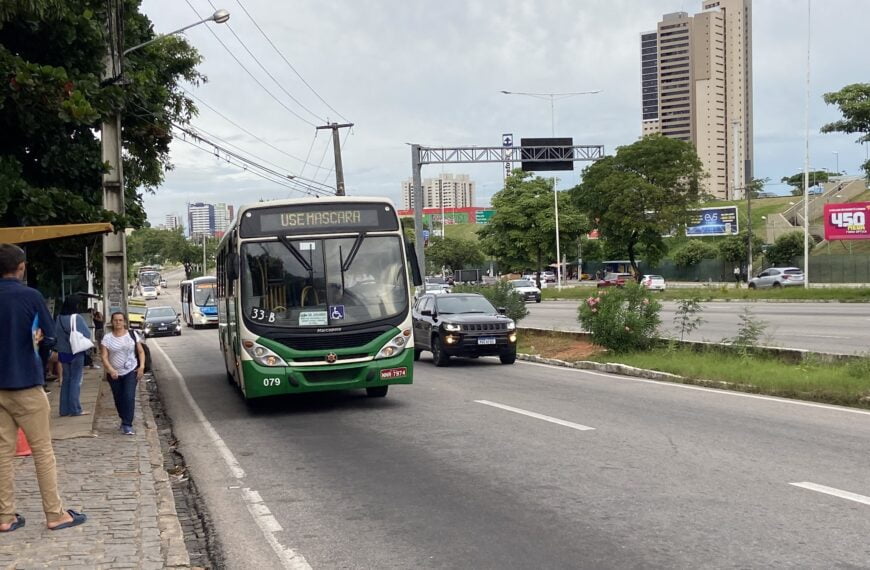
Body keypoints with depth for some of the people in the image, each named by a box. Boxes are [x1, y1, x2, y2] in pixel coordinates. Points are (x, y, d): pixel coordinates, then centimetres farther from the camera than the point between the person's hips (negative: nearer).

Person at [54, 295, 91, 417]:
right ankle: (75, 409, 0)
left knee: (66, 380, 12)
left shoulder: (59, 318, 1)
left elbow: (55, 335, 9)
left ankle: (64, 409, 12)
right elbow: (86, 334, -13)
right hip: (76, 352, -6)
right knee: (76, 380, 0)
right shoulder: (77, 318, -17)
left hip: (63, 352, 6)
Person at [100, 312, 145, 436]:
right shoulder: (107, 338, -1)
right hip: (114, 374, 1)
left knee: (129, 398, -13)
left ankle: (127, 425, -12)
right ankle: (124, 420, 31)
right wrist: (111, 370, -22)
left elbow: (141, 352, 6)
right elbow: (104, 357, -7)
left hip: (131, 372, -1)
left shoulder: (132, 335, 1)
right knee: (119, 400, 9)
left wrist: (142, 366, -7)